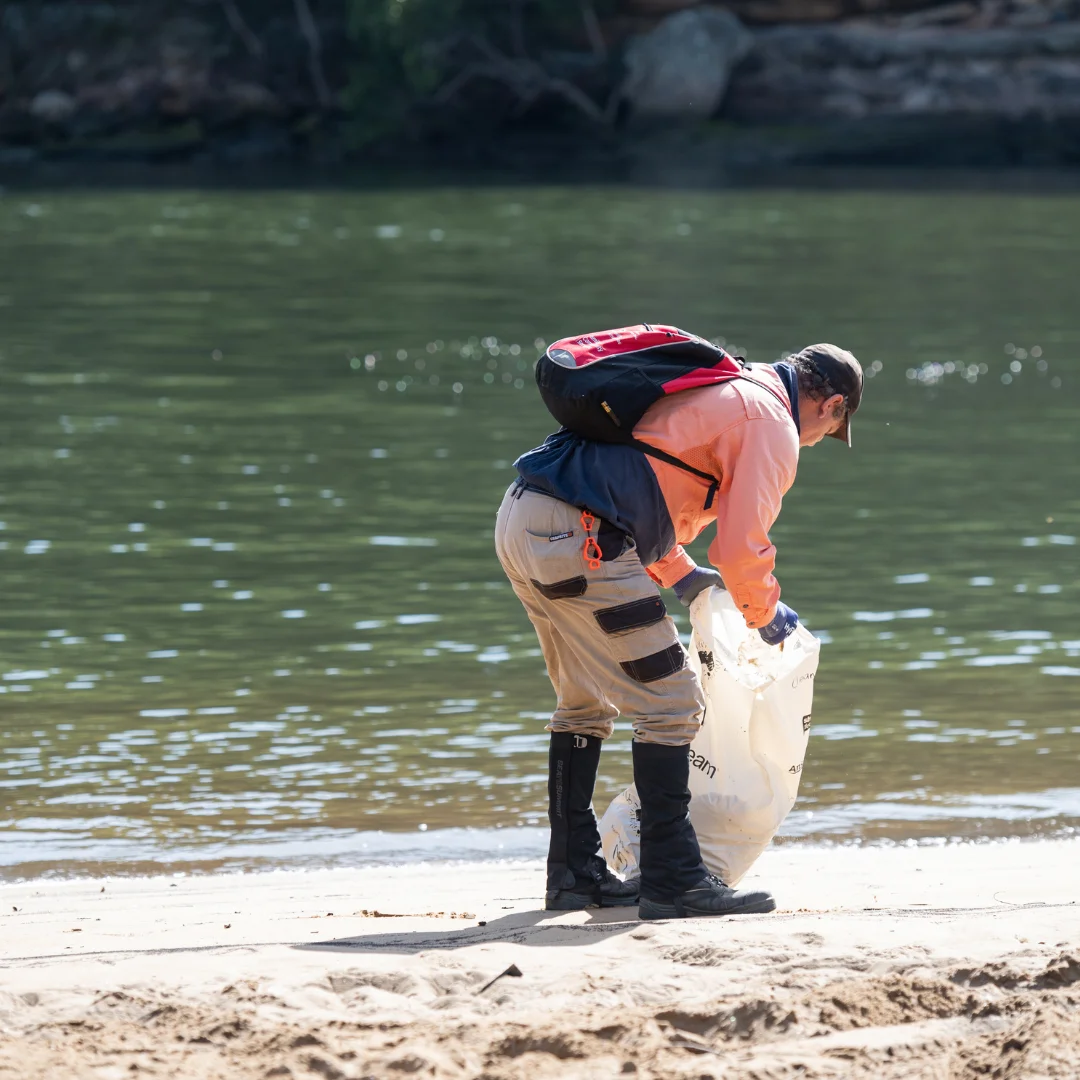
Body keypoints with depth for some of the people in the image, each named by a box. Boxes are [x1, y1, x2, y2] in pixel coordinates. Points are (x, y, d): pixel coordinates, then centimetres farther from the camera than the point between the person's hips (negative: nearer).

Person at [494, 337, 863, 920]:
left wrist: (679, 575, 34)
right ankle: (672, 881, -3)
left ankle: (573, 872, 27)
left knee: (585, 701, 23)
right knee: (669, 705, -3)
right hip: (578, 540, -10)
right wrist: (766, 615, 12)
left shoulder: (713, 386, 27)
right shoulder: (772, 424, -1)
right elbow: (740, 547, -7)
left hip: (516, 522, 10)